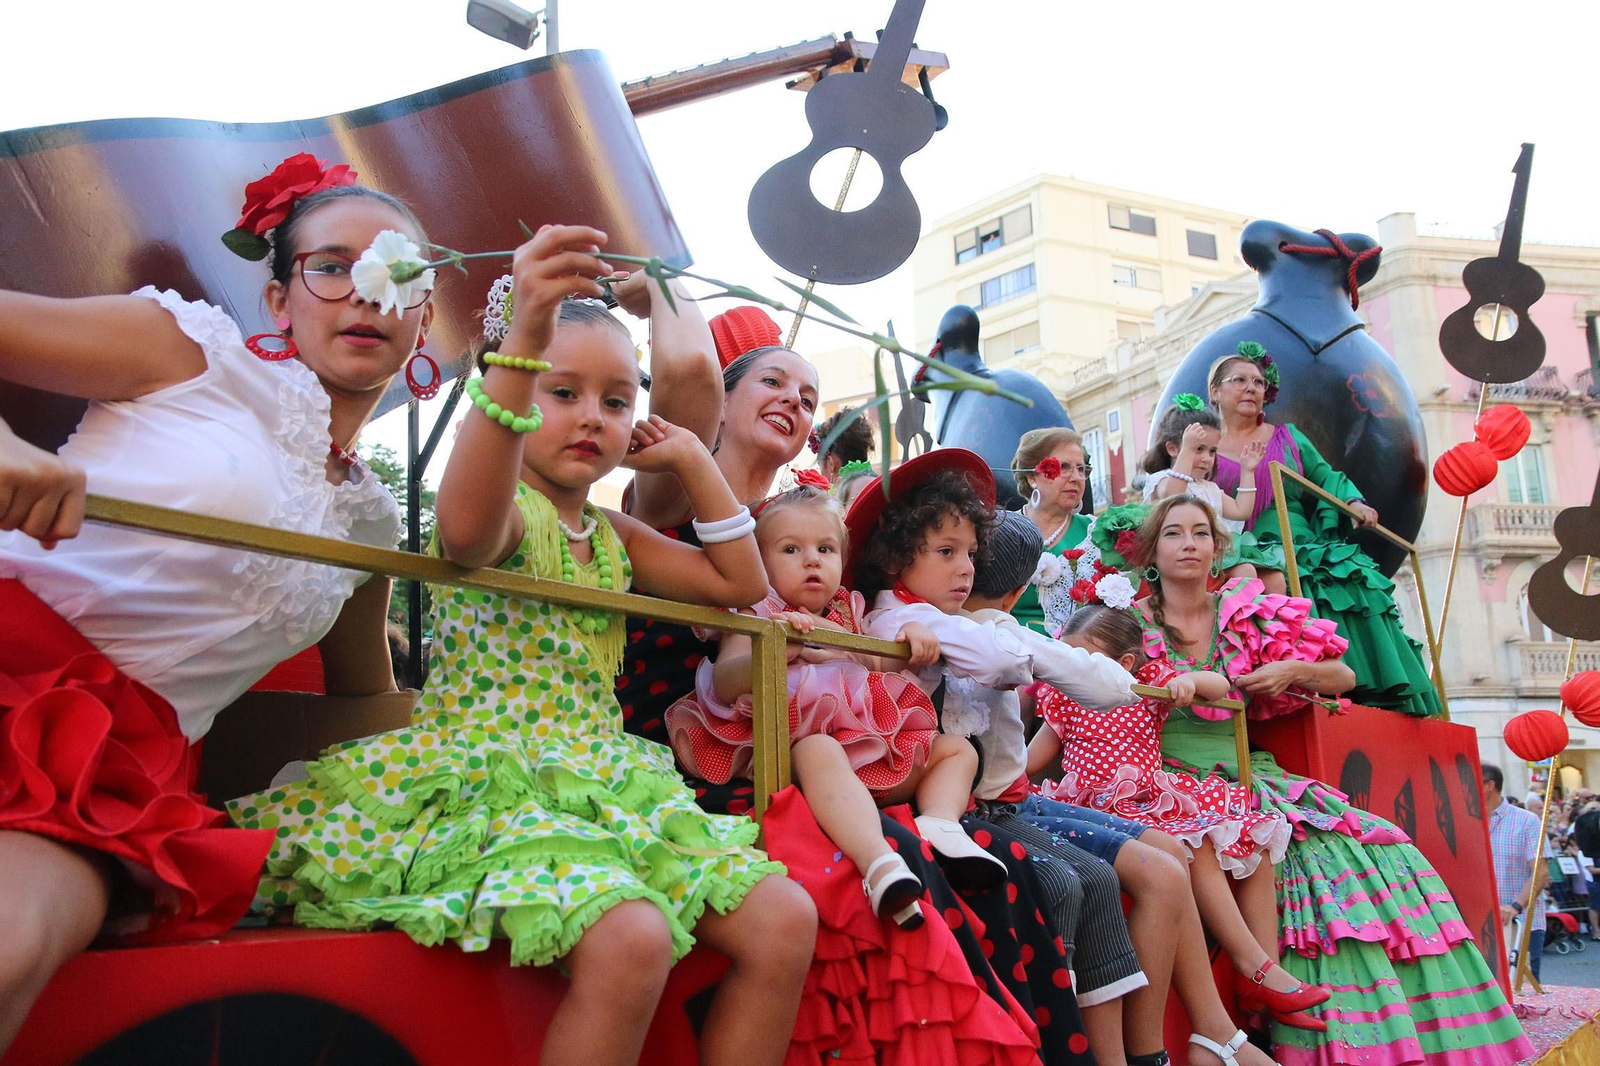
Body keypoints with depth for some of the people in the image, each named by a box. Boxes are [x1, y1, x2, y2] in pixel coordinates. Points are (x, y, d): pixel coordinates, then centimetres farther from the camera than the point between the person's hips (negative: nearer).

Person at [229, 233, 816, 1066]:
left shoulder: (613, 537, 18)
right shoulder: (501, 509, -6)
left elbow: (741, 582, 21)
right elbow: (466, 523, -34)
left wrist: (691, 460, 15)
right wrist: (524, 338, -45)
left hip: (604, 786, 8)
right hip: (488, 784, -8)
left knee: (785, 923, -7)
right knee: (629, 941, -35)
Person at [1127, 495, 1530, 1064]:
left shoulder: (1247, 613, 12)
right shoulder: (1132, 623, 3)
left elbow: (1343, 677, 17)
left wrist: (1294, 670, -3)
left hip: (1251, 777, 4)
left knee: (1381, 854, -15)